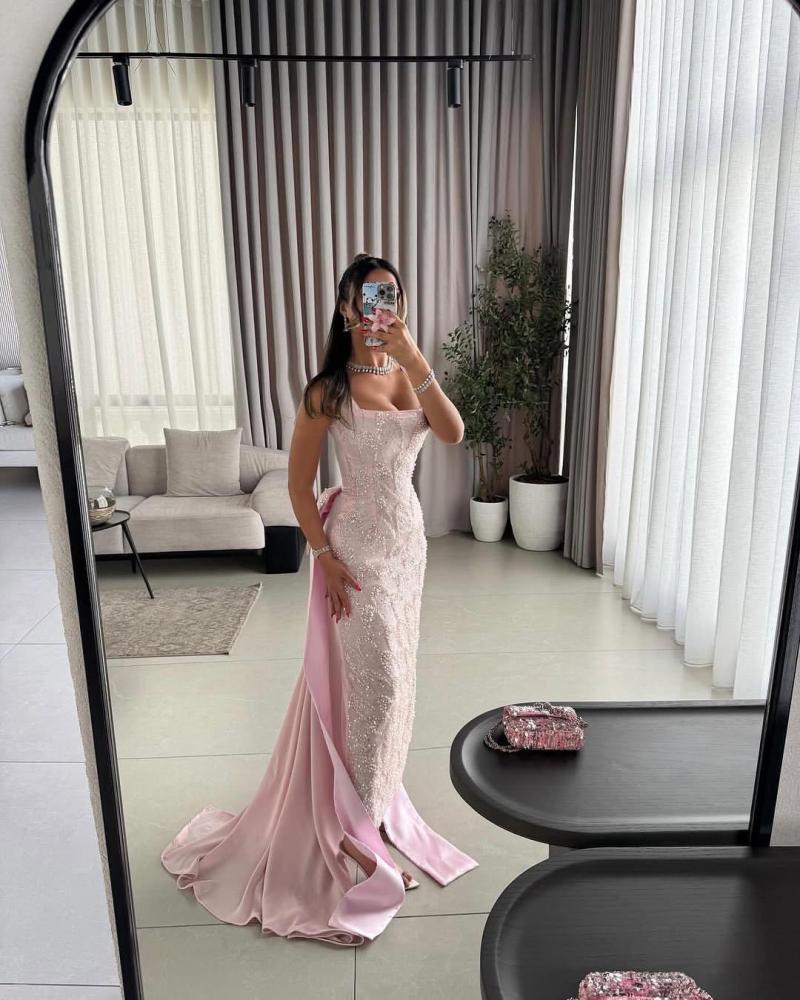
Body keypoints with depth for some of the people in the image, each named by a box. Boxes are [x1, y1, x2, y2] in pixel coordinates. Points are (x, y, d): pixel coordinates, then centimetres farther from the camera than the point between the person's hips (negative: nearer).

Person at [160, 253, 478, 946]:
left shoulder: (407, 375, 6)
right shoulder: (330, 389, -11)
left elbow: (454, 433, -12)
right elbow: (298, 481, -8)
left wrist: (413, 356, -19)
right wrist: (324, 555, -14)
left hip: (408, 540, 6)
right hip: (358, 546, -6)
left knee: (393, 675, 16)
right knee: (373, 680, -2)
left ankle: (370, 794, 38)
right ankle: (355, 826, 19)